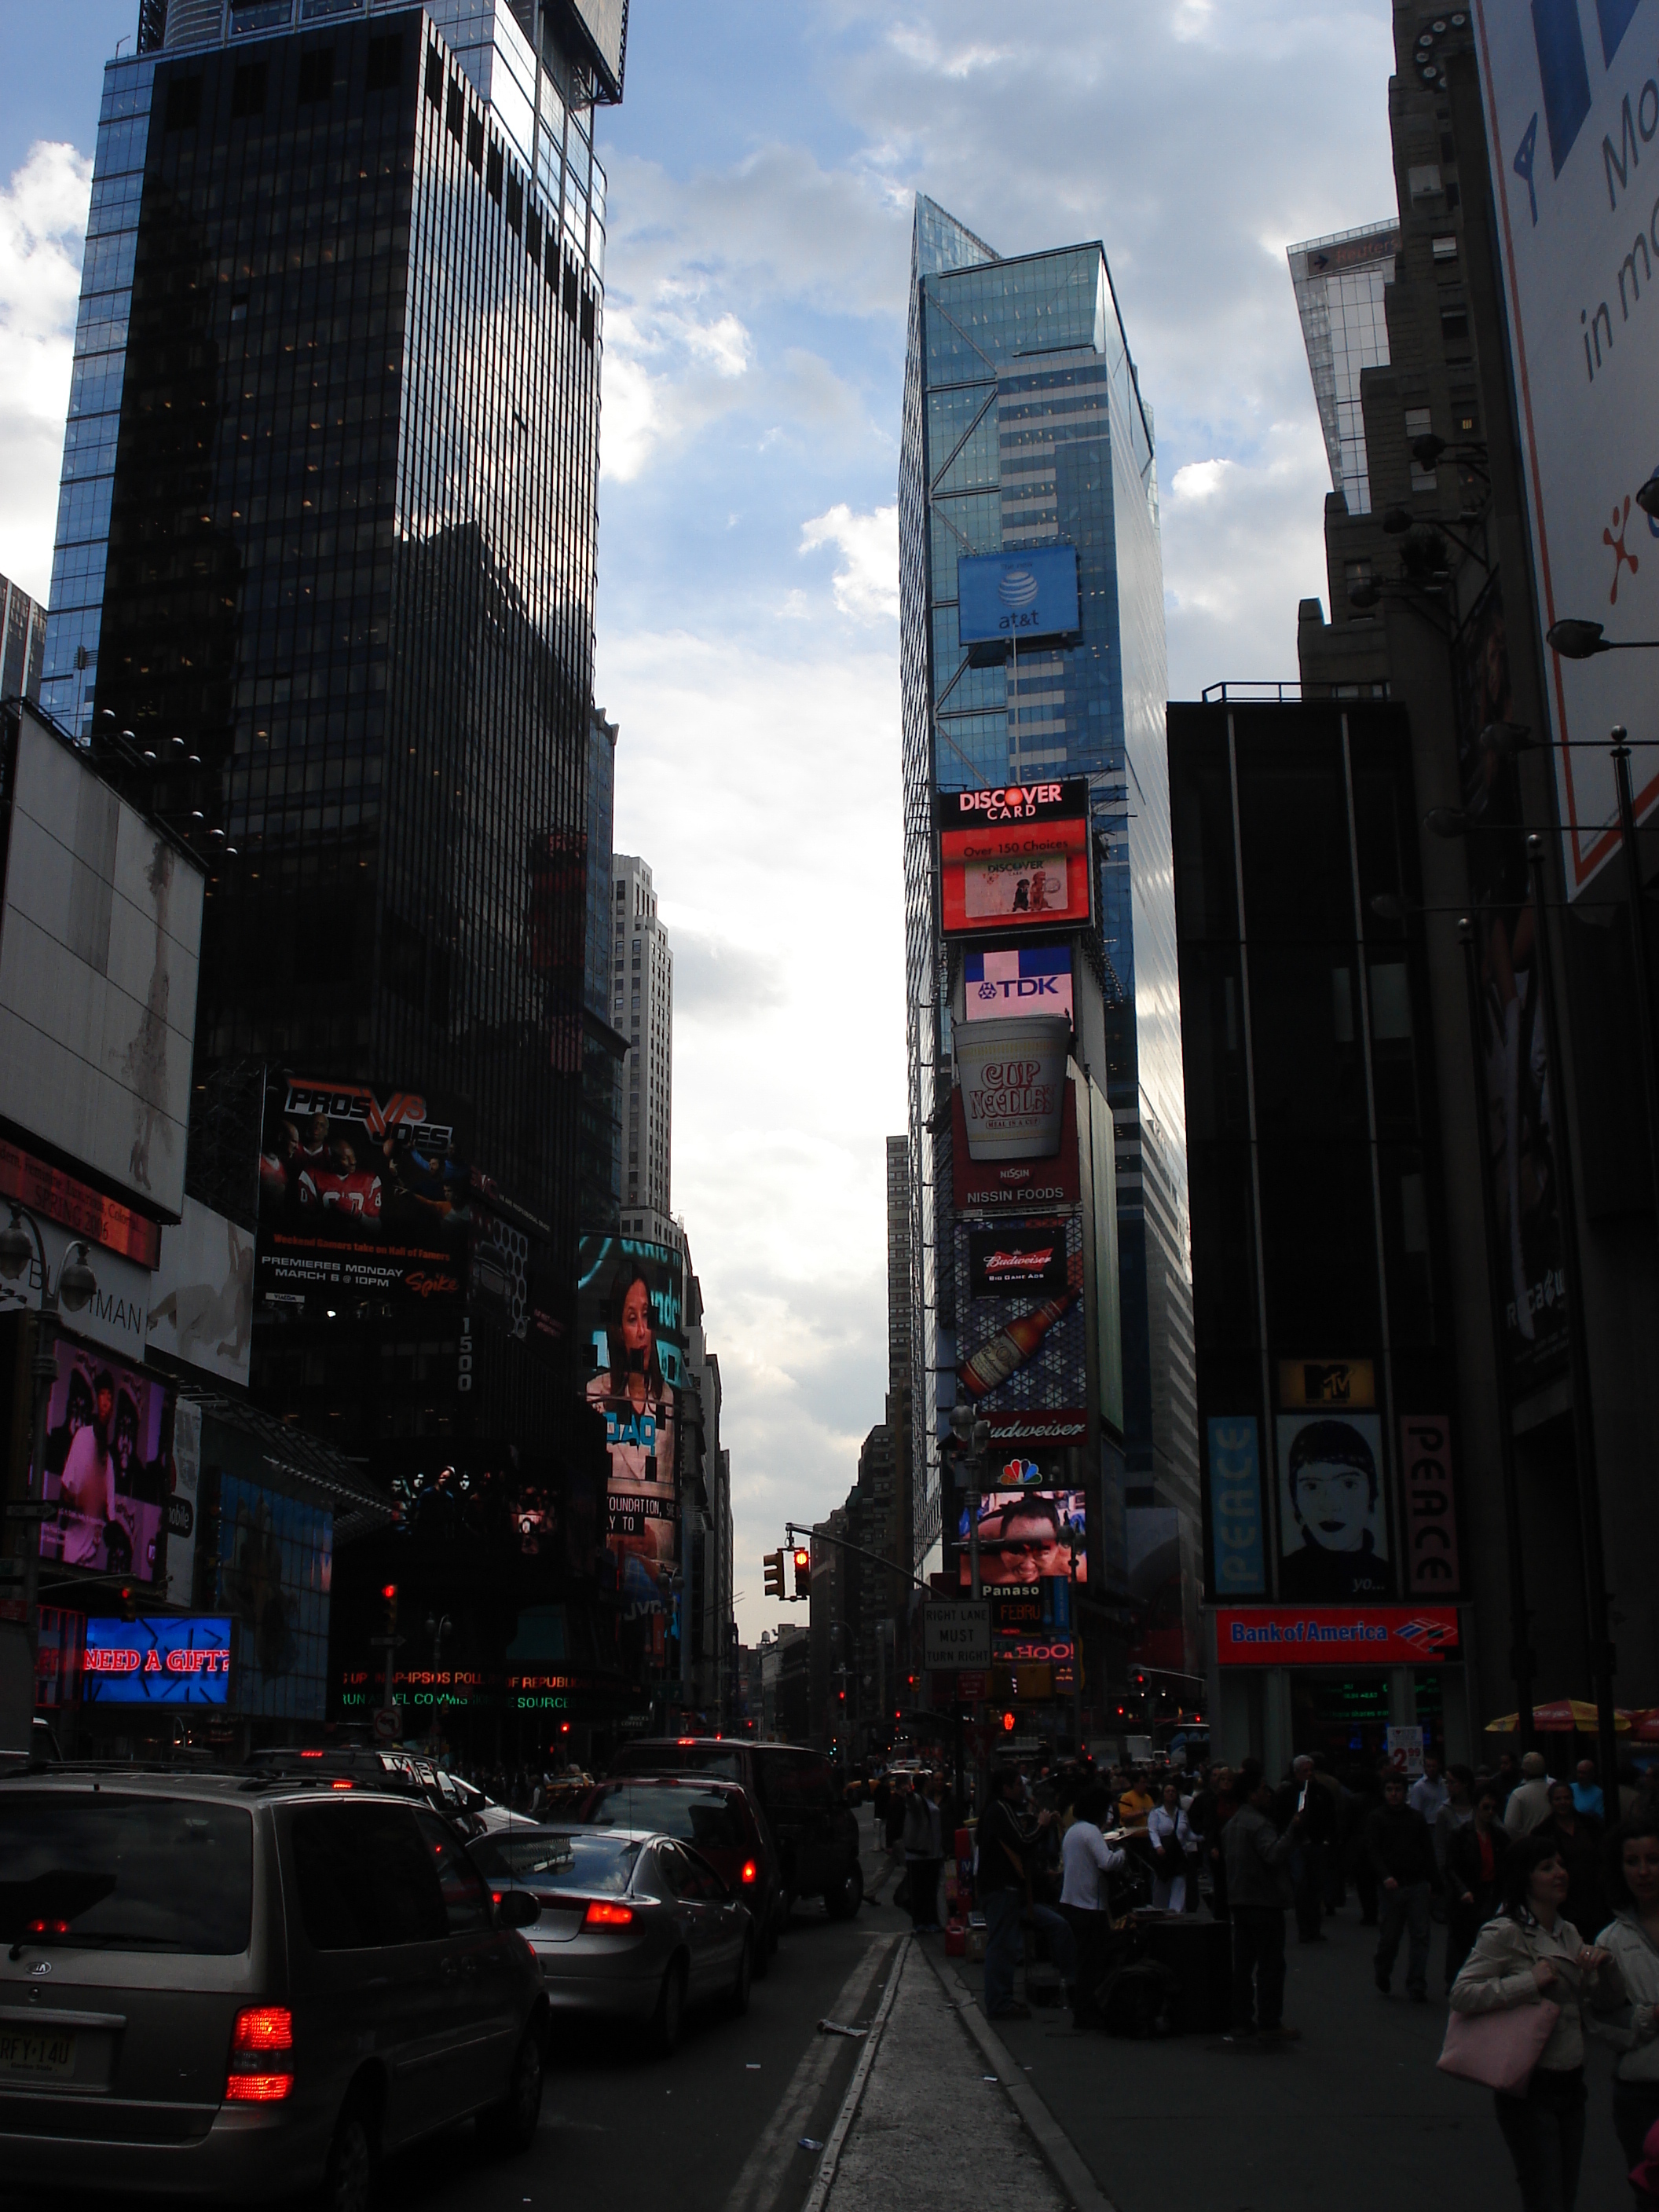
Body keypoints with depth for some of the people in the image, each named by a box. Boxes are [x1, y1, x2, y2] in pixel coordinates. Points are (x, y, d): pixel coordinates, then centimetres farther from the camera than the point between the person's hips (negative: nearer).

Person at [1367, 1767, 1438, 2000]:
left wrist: (1430, 1880, 5)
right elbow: (1372, 1850, -6)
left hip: (1418, 1884, 3)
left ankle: (1417, 1985, 3)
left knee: (1421, 1935, -3)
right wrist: (1385, 1876, -20)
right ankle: (1383, 1978, 24)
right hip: (1392, 1885, -3)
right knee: (1389, 1937, 3)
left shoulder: (1416, 1817, 14)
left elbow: (1428, 1849, 16)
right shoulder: (1376, 1818, 3)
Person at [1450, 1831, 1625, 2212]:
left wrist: (1605, 1965, -4)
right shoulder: (1504, 1934, -12)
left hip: (1570, 2083, 7)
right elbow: (1462, 1994, -22)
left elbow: (1608, 2003, 15)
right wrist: (1531, 1981, -21)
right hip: (1529, 2090, -7)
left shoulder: (1569, 1933, 12)